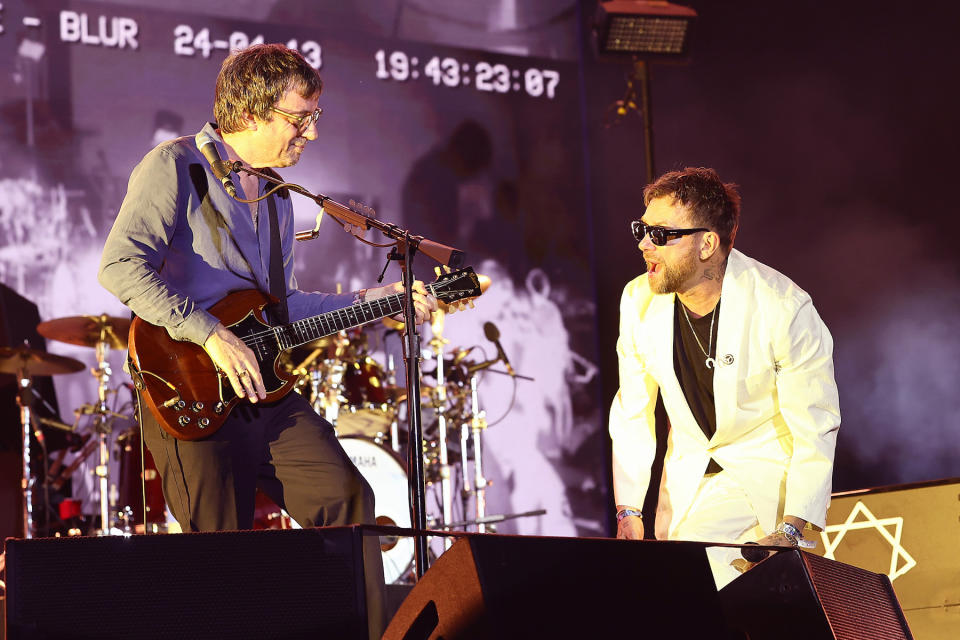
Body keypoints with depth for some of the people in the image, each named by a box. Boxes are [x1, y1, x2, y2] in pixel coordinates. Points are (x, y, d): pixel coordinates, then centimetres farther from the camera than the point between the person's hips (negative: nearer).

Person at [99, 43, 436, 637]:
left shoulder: (276, 197, 19)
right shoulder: (175, 166, -7)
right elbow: (121, 265, -21)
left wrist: (369, 300, 15)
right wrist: (212, 334, -25)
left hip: (264, 390, 7)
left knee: (349, 499, -4)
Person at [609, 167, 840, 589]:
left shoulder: (783, 309, -23)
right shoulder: (639, 301, -9)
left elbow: (815, 430, -19)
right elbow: (632, 415, 3)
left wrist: (790, 532, -26)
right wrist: (628, 510, -1)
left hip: (768, 473, -5)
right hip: (688, 475, 5)